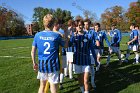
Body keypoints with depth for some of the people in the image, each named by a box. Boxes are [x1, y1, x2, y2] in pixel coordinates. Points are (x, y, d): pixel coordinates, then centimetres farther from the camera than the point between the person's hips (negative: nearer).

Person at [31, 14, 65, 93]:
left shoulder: (38, 35, -1)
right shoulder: (57, 35, -8)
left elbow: (33, 51, 3)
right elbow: (65, 45, 8)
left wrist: (34, 63, 17)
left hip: (42, 64, 3)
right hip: (53, 64, -3)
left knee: (42, 86, 23)